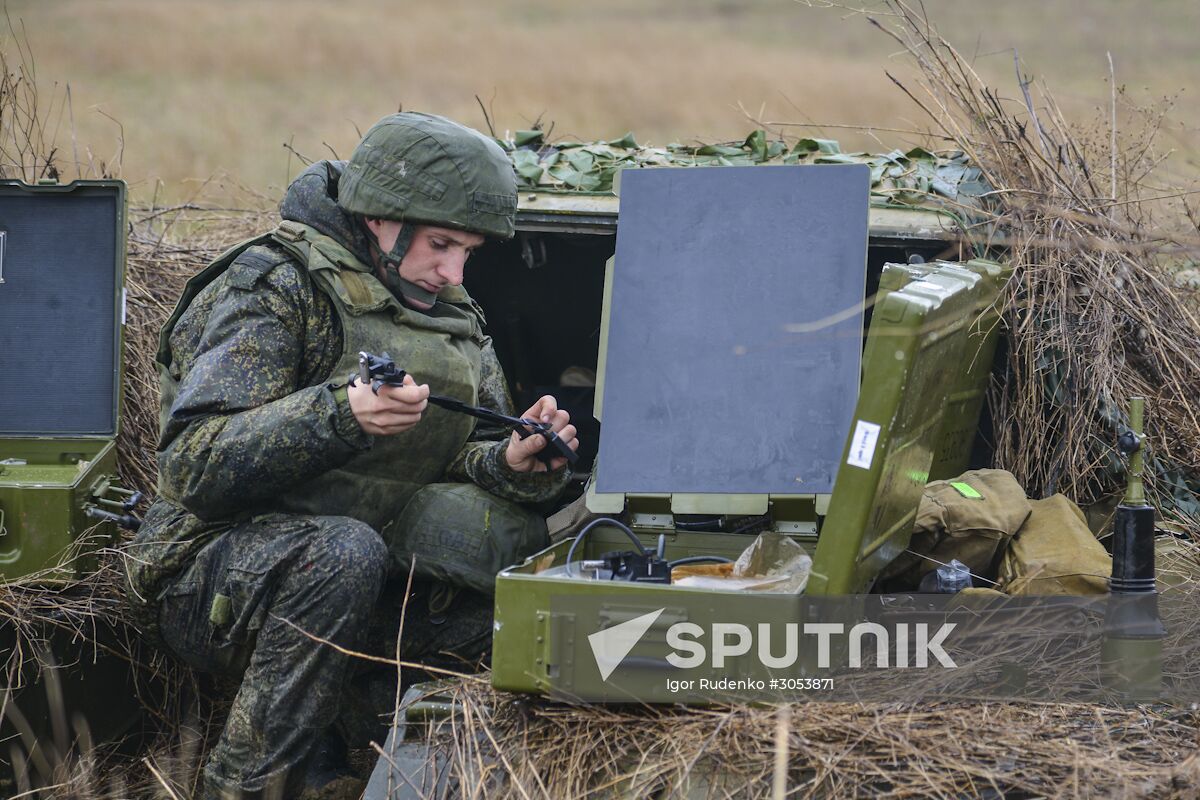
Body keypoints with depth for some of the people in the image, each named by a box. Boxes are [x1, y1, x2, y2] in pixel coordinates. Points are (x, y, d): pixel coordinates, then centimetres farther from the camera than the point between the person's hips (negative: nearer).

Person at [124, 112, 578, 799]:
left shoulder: (453, 312, 13)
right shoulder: (276, 286, -11)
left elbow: (468, 458, 11)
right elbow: (193, 467, -20)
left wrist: (514, 463, -14)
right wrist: (337, 415, -35)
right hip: (214, 580, -6)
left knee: (517, 527, -15)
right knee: (345, 552, -37)